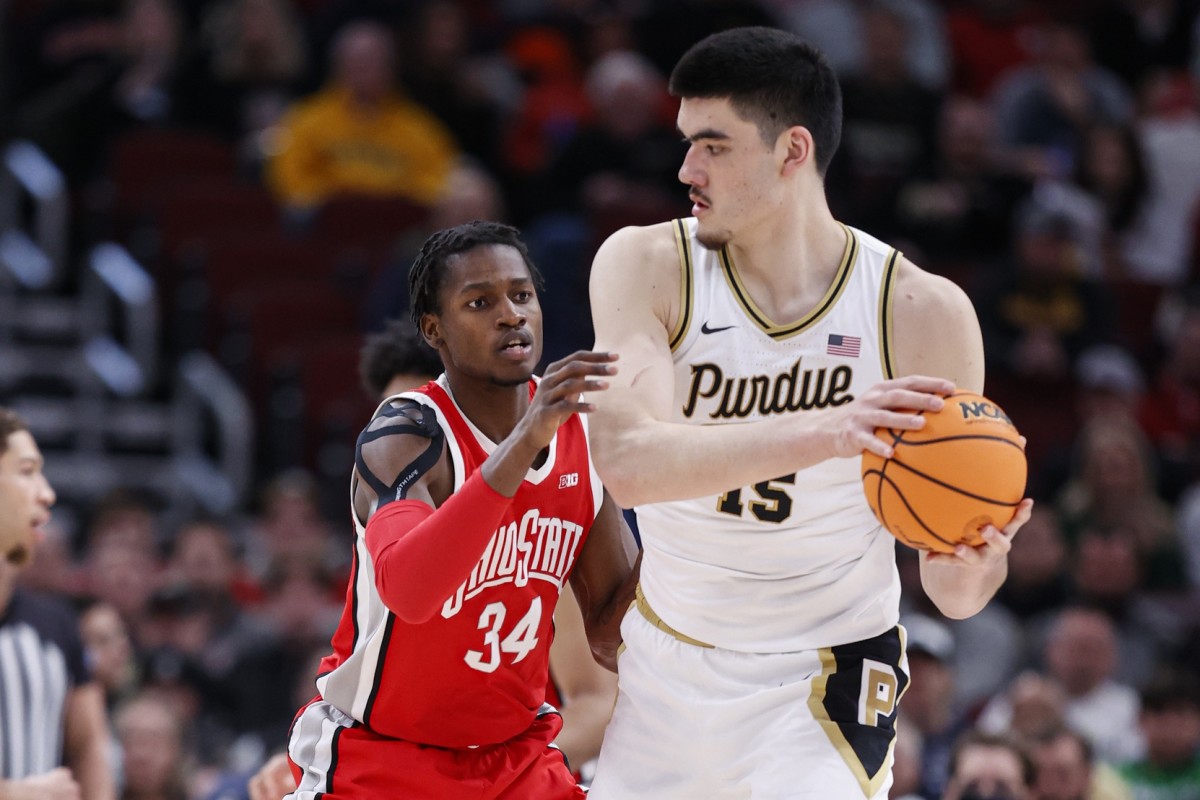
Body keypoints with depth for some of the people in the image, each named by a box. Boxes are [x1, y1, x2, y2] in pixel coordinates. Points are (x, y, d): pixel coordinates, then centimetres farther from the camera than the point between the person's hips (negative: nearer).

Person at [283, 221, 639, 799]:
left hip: (517, 753, 6)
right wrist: (522, 444, -47)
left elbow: (609, 641, 2)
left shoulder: (577, 431, -3)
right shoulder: (404, 436, -21)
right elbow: (407, 590, -42)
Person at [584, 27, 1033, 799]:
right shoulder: (647, 267, -13)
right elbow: (627, 461, -32)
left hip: (824, 684, -3)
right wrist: (819, 435, -45)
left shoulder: (922, 311, -16)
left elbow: (952, 593, -10)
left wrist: (973, 561, -35)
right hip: (666, 670, 3)